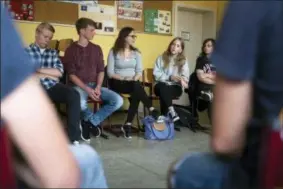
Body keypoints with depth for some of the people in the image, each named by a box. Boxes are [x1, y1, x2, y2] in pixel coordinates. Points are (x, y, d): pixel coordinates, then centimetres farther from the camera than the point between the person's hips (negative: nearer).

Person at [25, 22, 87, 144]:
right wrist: (49, 75, 1)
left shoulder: (53, 53, 24)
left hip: (53, 87, 4)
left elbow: (59, 72, 9)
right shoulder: (26, 52, 10)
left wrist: (39, 70, 1)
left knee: (73, 94, -28)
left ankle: (74, 135, -25)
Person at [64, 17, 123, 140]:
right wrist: (87, 89, -20)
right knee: (80, 103, -40)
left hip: (95, 85, 4)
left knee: (118, 100, -20)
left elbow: (101, 70, 8)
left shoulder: (96, 49, 12)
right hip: (79, 86, -4)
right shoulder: (71, 50, 0)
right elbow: (71, 75, -7)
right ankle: (93, 120, -3)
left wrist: (98, 87, -12)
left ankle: (89, 121, -6)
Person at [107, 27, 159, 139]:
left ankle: (127, 125, -27)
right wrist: (124, 78, -19)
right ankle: (152, 111, -31)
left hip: (133, 83, 3)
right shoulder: (113, 52, -1)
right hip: (117, 83, -3)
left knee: (136, 94, -32)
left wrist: (135, 78, -15)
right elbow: (110, 73, -6)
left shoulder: (136, 52, 12)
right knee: (137, 86, -35)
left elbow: (139, 71, 7)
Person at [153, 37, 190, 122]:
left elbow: (185, 76, -4)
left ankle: (164, 116, -29)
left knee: (165, 92, -34)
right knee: (162, 87, -36)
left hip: (175, 87, 0)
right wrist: (170, 77, -16)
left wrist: (182, 79, -29)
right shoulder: (161, 58, 6)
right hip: (161, 86, 0)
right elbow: (156, 74, -3)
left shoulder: (183, 60, 7)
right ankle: (171, 111, -43)